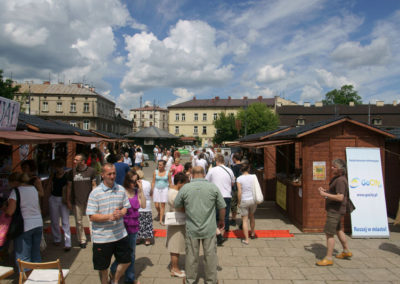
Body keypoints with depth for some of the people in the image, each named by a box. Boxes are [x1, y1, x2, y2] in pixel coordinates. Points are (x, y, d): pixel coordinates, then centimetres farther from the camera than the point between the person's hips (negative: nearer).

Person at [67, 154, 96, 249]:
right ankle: (82, 240, 26)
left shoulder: (91, 171, -3)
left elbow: (94, 185, 2)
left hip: (89, 200, -2)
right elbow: (69, 187, 6)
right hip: (76, 201, 2)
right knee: (79, 221, 11)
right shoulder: (71, 172, 1)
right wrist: (68, 201, 5)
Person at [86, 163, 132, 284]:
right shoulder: (95, 193, -12)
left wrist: (121, 213, -14)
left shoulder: (121, 189, 0)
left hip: (120, 234, 4)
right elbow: (92, 216, -14)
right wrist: (109, 216, -25)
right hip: (102, 237, -4)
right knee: (103, 267, 14)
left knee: (126, 261, 15)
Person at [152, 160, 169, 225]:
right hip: (157, 189, 1)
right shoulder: (155, 172, 1)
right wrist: (152, 191, 0)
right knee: (156, 205, -1)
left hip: (164, 189, -1)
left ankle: (161, 220, 8)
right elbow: (153, 182, 4)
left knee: (163, 205, -1)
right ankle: (159, 214, 31)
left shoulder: (167, 173, -1)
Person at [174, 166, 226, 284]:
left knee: (191, 256, 15)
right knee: (210, 256, 14)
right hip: (209, 229, 0)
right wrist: (221, 220, 14)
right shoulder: (213, 187, -8)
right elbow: (222, 207, -2)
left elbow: (176, 205, 4)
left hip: (191, 229, 1)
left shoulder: (185, 188, -8)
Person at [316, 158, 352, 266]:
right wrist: (325, 190, 6)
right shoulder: (337, 178, 11)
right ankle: (346, 251, 40)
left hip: (335, 211, -11)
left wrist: (325, 195, -23)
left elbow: (340, 197, -29)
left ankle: (328, 258, -3)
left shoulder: (340, 180, -21)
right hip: (333, 209, 11)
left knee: (329, 233, -8)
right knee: (338, 230, 24)